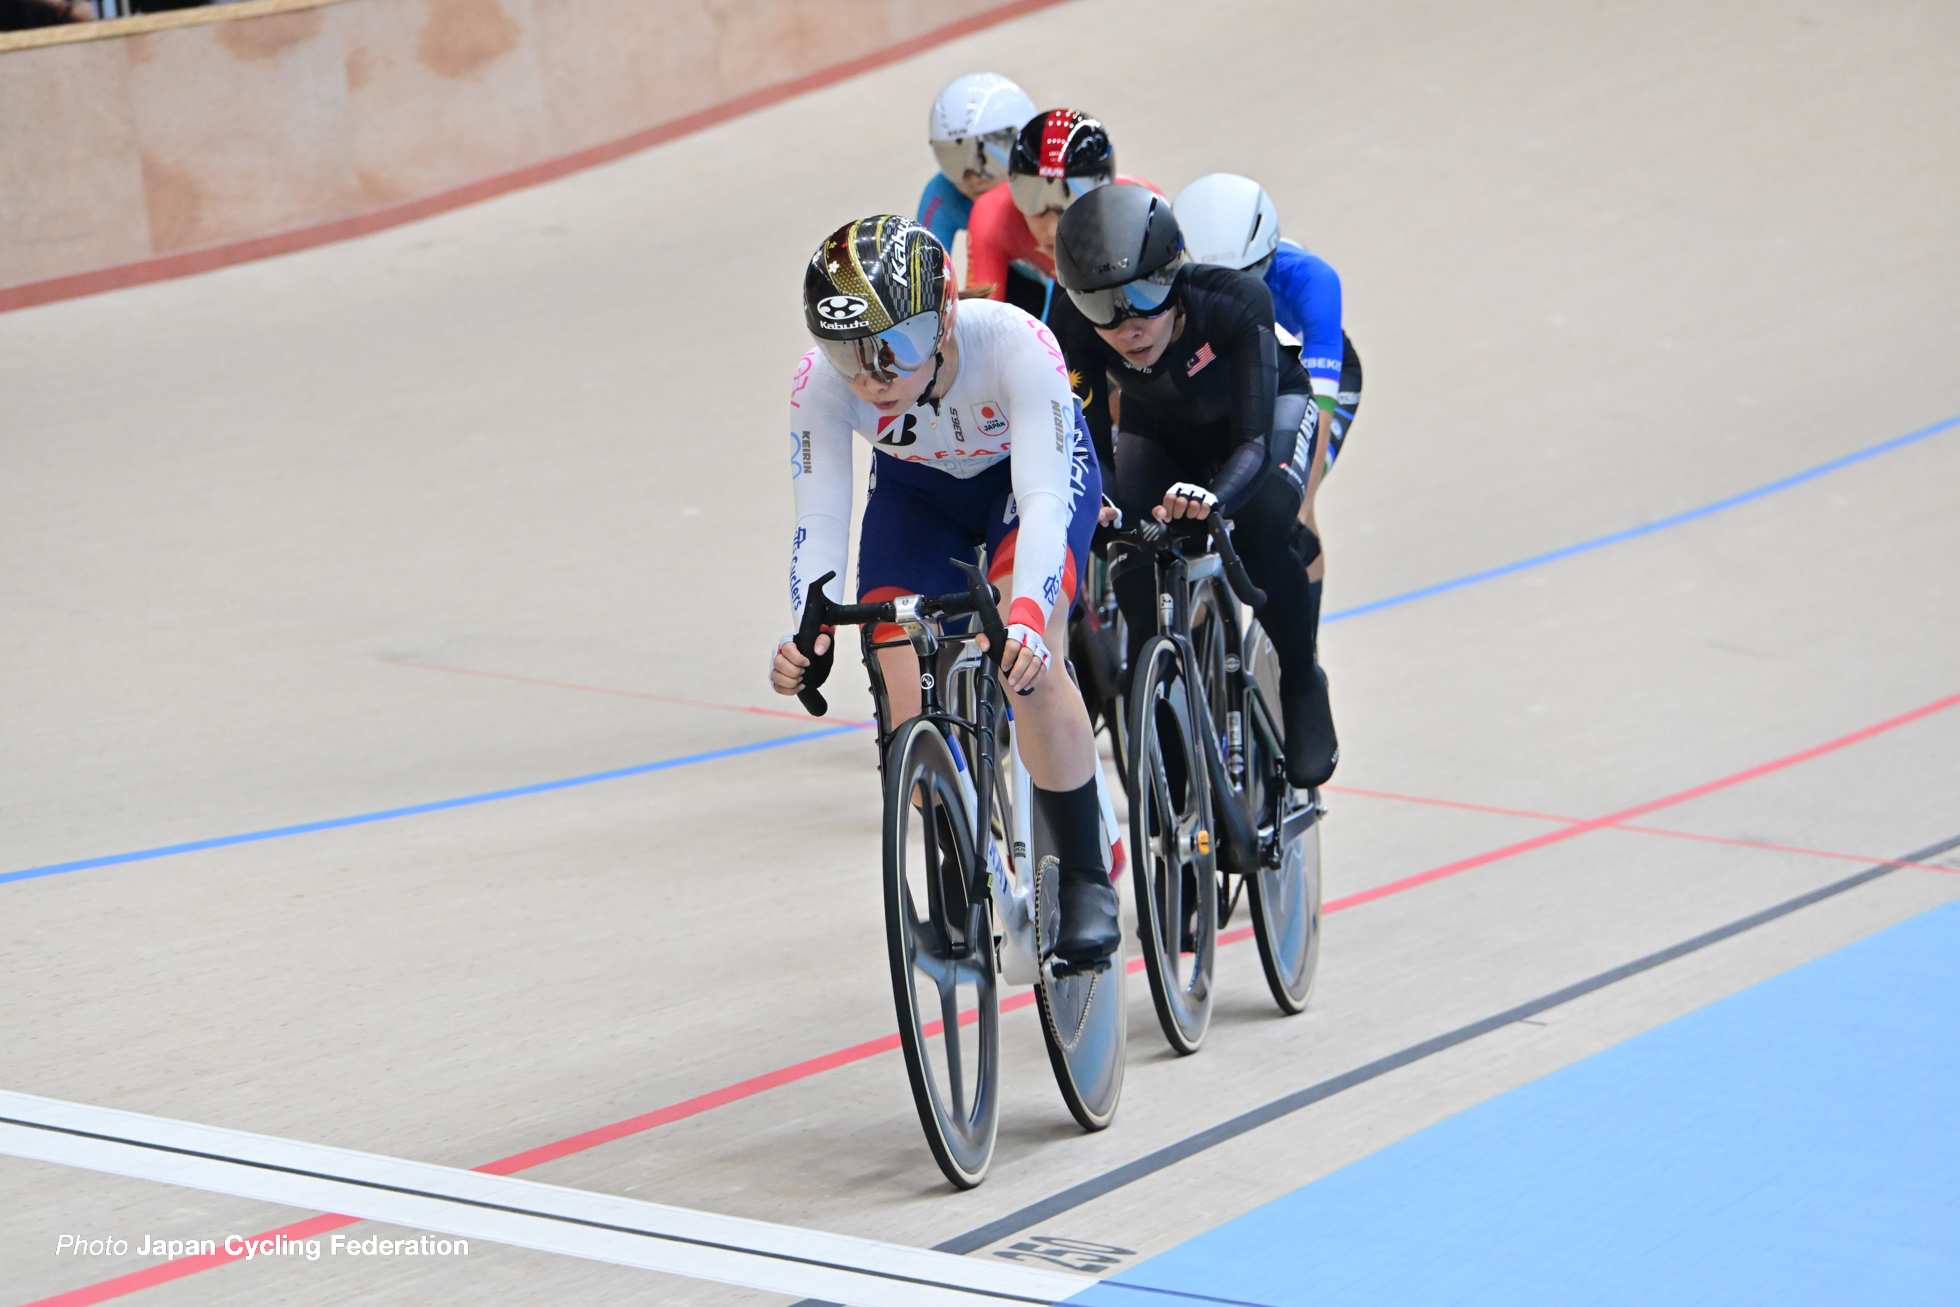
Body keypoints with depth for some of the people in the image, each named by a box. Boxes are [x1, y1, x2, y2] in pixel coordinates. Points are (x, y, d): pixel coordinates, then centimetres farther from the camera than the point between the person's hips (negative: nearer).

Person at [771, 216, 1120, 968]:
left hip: (1034, 470, -3)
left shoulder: (1015, 345, -40)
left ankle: (1086, 882, -12)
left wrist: (1026, 615, -61)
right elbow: (817, 525, -31)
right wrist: (806, 634, -50)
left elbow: (1043, 498, -45)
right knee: (913, 714, -11)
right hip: (919, 491, 3)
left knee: (1027, 662, -28)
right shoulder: (821, 384, -32)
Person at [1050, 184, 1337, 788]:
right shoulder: (1075, 333, -34)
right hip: (1161, 429, 2)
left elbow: (1254, 441, -46)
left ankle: (1302, 687, -3)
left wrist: (1215, 498, -66)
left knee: (1260, 534, -28)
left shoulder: (1236, 301, -42)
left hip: (1265, 404, -2)